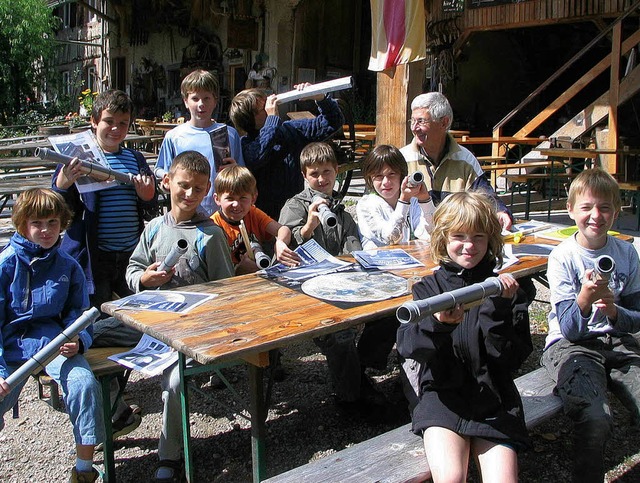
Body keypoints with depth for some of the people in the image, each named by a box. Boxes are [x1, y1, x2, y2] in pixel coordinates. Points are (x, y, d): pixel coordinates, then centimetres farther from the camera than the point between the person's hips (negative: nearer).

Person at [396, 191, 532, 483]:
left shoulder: (504, 288, 7)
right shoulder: (428, 287, 5)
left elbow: (513, 358, -3)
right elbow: (407, 346, -12)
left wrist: (500, 308, -17)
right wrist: (438, 323, -32)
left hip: (494, 396, 1)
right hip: (443, 394, -1)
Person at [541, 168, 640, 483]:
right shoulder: (563, 257, -7)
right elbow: (570, 329, -11)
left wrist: (614, 312, -15)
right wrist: (584, 300, -32)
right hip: (571, 344, -4)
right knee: (595, 420, -28)